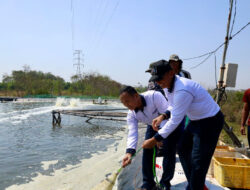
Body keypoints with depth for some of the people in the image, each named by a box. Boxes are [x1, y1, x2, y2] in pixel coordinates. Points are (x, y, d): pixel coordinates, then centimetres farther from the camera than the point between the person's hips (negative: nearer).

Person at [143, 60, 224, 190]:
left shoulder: (182, 90, -33)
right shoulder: (167, 86, -4)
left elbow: (175, 121, -29)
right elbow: (174, 107, 13)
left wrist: (154, 140, -23)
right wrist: (162, 116, -5)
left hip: (210, 121, -10)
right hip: (196, 120, 10)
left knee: (198, 161, -6)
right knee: (183, 150, 15)